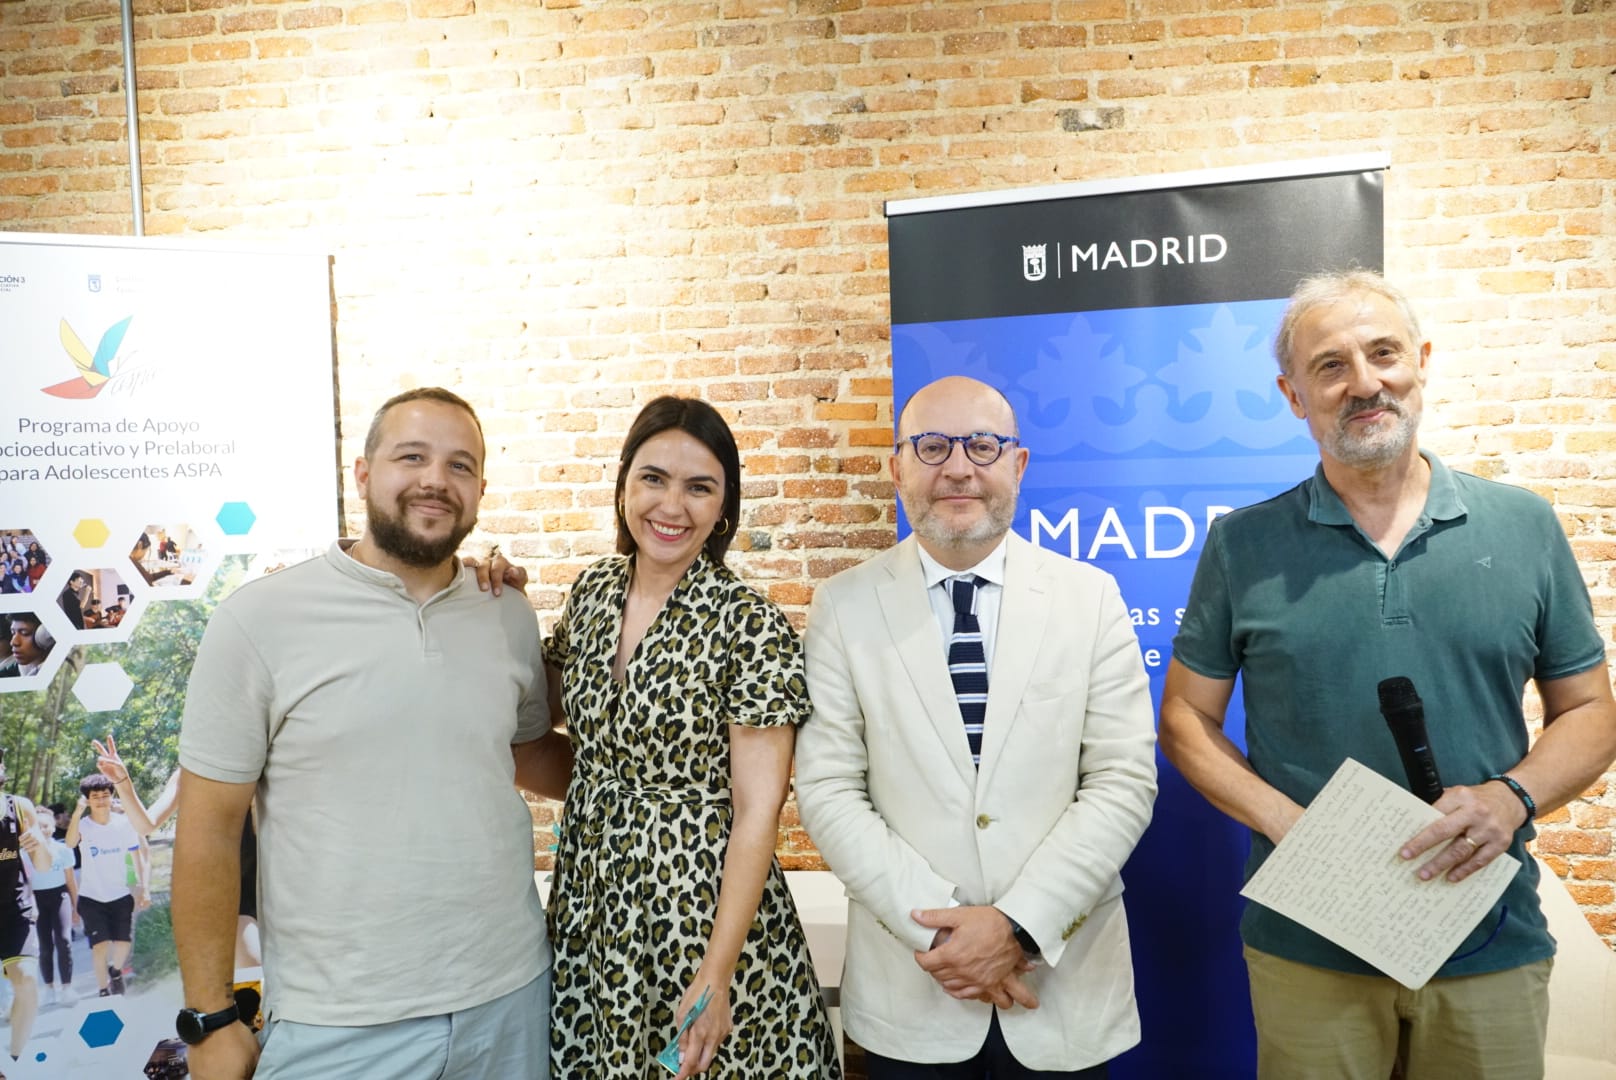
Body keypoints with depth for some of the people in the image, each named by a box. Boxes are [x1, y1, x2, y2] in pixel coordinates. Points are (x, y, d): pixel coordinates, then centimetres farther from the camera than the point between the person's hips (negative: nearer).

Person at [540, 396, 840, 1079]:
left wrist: (717, 974, -19)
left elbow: (757, 810, -16)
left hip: (703, 901, -5)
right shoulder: (592, 592, 1)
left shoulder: (751, 626, -16)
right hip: (590, 901, 5)